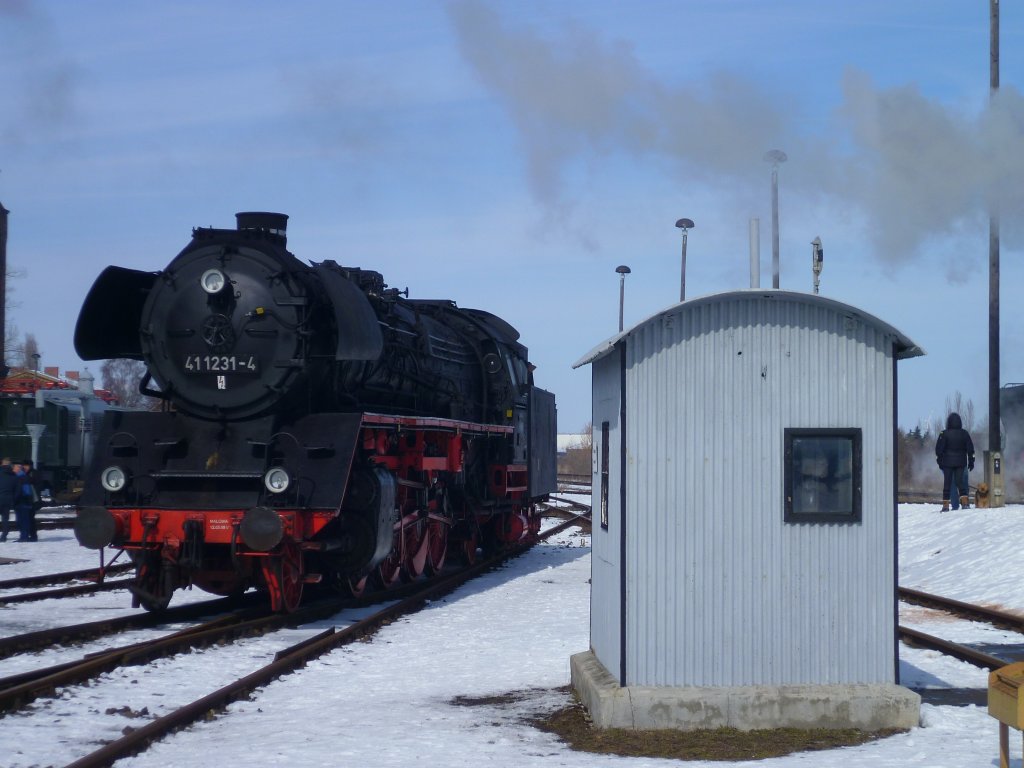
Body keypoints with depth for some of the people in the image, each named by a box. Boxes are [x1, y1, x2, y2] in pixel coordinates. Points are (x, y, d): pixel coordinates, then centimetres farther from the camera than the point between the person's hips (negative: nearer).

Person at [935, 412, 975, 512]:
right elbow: (970, 449, 6)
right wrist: (971, 461, 14)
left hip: (947, 463, -2)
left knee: (947, 483, 3)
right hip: (961, 463, 2)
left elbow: (939, 449, -5)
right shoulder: (965, 434, 2)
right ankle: (965, 502, -8)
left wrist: (939, 461, 4)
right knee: (960, 482, 5)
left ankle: (945, 505, 0)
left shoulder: (944, 434, -7)